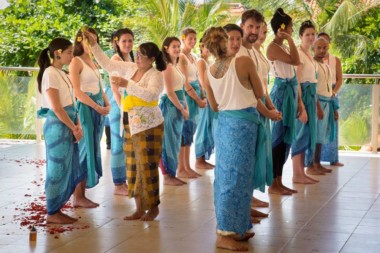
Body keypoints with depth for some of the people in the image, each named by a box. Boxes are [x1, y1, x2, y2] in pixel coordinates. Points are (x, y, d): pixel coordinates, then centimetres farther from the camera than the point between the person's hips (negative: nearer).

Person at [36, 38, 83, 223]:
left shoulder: (62, 74, 14)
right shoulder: (50, 74, -13)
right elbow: (57, 108, -17)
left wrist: (77, 125, 0)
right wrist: (74, 128, -12)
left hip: (68, 126, 9)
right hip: (58, 126, -9)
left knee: (68, 169, 11)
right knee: (58, 169, -3)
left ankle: (56, 208, 18)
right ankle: (52, 213, 6)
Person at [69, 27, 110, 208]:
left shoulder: (92, 62, 17)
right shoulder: (76, 61, -8)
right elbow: (77, 91, -15)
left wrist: (107, 104, 3)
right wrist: (97, 107, -16)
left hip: (99, 108, 8)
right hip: (85, 108, -8)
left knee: (93, 150, 7)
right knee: (84, 150, -7)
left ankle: (82, 194, 13)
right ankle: (77, 197, -2)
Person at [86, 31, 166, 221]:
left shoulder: (156, 75, -11)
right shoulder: (130, 68, 9)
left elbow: (151, 94, -28)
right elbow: (107, 64, 12)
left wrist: (127, 84, -30)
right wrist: (94, 45, 3)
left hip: (149, 126, -7)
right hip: (130, 125, 7)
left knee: (147, 166, -4)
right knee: (133, 166, 9)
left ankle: (153, 207, 9)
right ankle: (140, 207, 17)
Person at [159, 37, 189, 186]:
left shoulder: (176, 66, 16)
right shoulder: (167, 66, -13)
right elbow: (170, 92, -18)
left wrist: (185, 107, 9)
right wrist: (182, 109, -13)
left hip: (178, 105, 10)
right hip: (170, 105, -10)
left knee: (175, 141, 12)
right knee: (169, 141, -4)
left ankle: (171, 174, 18)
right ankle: (167, 176, 1)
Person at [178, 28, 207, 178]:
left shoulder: (193, 57, 15)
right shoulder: (181, 57, -12)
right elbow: (185, 83, -16)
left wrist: (202, 98, 5)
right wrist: (198, 100, -11)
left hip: (195, 96, 9)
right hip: (186, 96, -9)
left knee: (189, 132, 11)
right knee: (184, 132, -5)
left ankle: (187, 167, 16)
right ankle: (181, 169, 0)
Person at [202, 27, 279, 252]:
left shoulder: (209, 73, 5)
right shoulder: (244, 62, -11)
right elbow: (259, 93, 0)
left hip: (223, 123, 6)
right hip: (242, 124, -6)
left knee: (226, 176, 13)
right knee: (236, 177, -3)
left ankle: (236, 228, 23)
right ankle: (226, 234, -2)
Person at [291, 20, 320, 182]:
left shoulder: (310, 54, 17)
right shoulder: (298, 53, -12)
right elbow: (296, 80, -18)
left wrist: (315, 101, 16)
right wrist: (300, 102, -23)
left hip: (311, 94, 10)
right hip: (303, 94, -10)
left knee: (309, 132, 10)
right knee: (302, 132, -9)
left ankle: (302, 172, 16)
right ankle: (297, 174, -6)